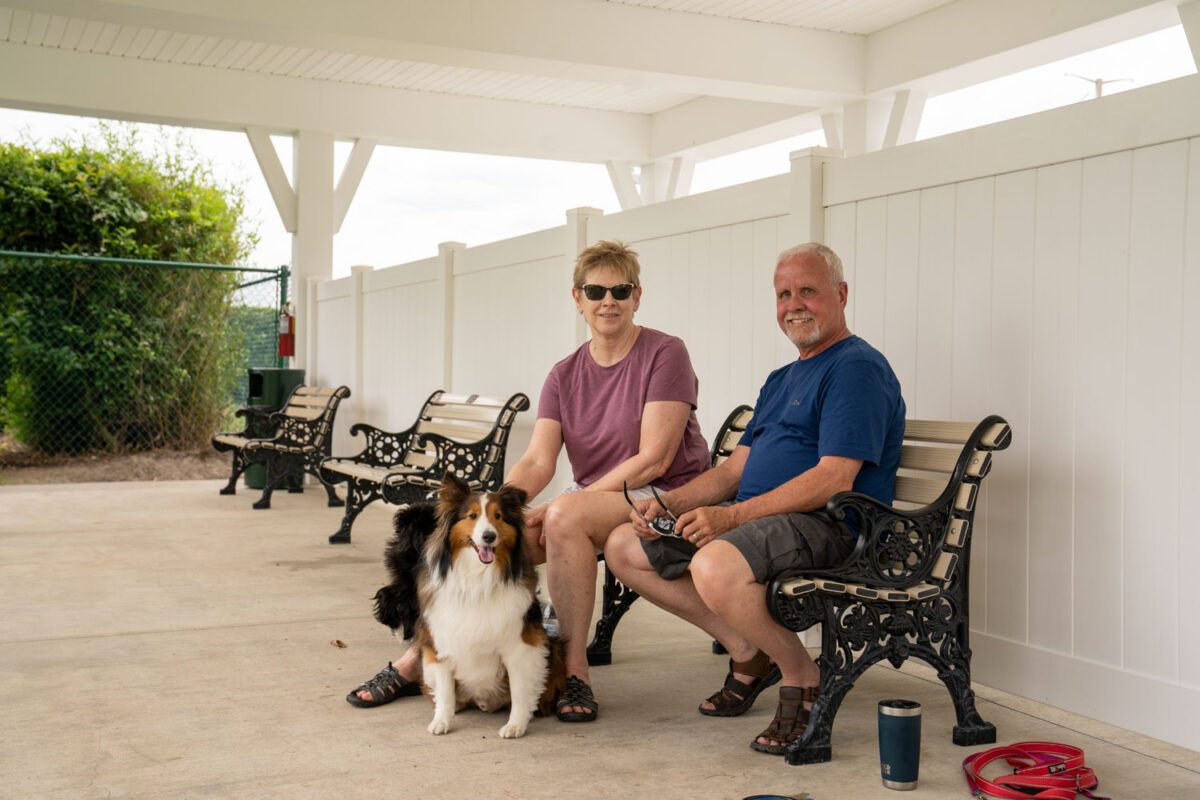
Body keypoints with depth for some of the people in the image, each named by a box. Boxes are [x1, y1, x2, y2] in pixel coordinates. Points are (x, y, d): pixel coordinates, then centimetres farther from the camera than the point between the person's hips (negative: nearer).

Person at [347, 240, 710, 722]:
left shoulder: (664, 355, -8)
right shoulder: (565, 376, 9)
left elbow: (653, 459, -15)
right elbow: (537, 462, -2)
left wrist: (564, 505, -18)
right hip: (589, 499, 6)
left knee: (565, 516, -33)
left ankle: (575, 669, -22)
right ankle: (417, 661, -4)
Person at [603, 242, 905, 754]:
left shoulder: (858, 367, -8)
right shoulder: (781, 379, 23)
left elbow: (834, 479, -20)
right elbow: (734, 469, 19)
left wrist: (733, 515, -25)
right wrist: (668, 503, 1)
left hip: (825, 526, -10)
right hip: (754, 518, 10)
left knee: (714, 567, -38)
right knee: (623, 548, 3)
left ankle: (800, 674, -8)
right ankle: (746, 650, 8)